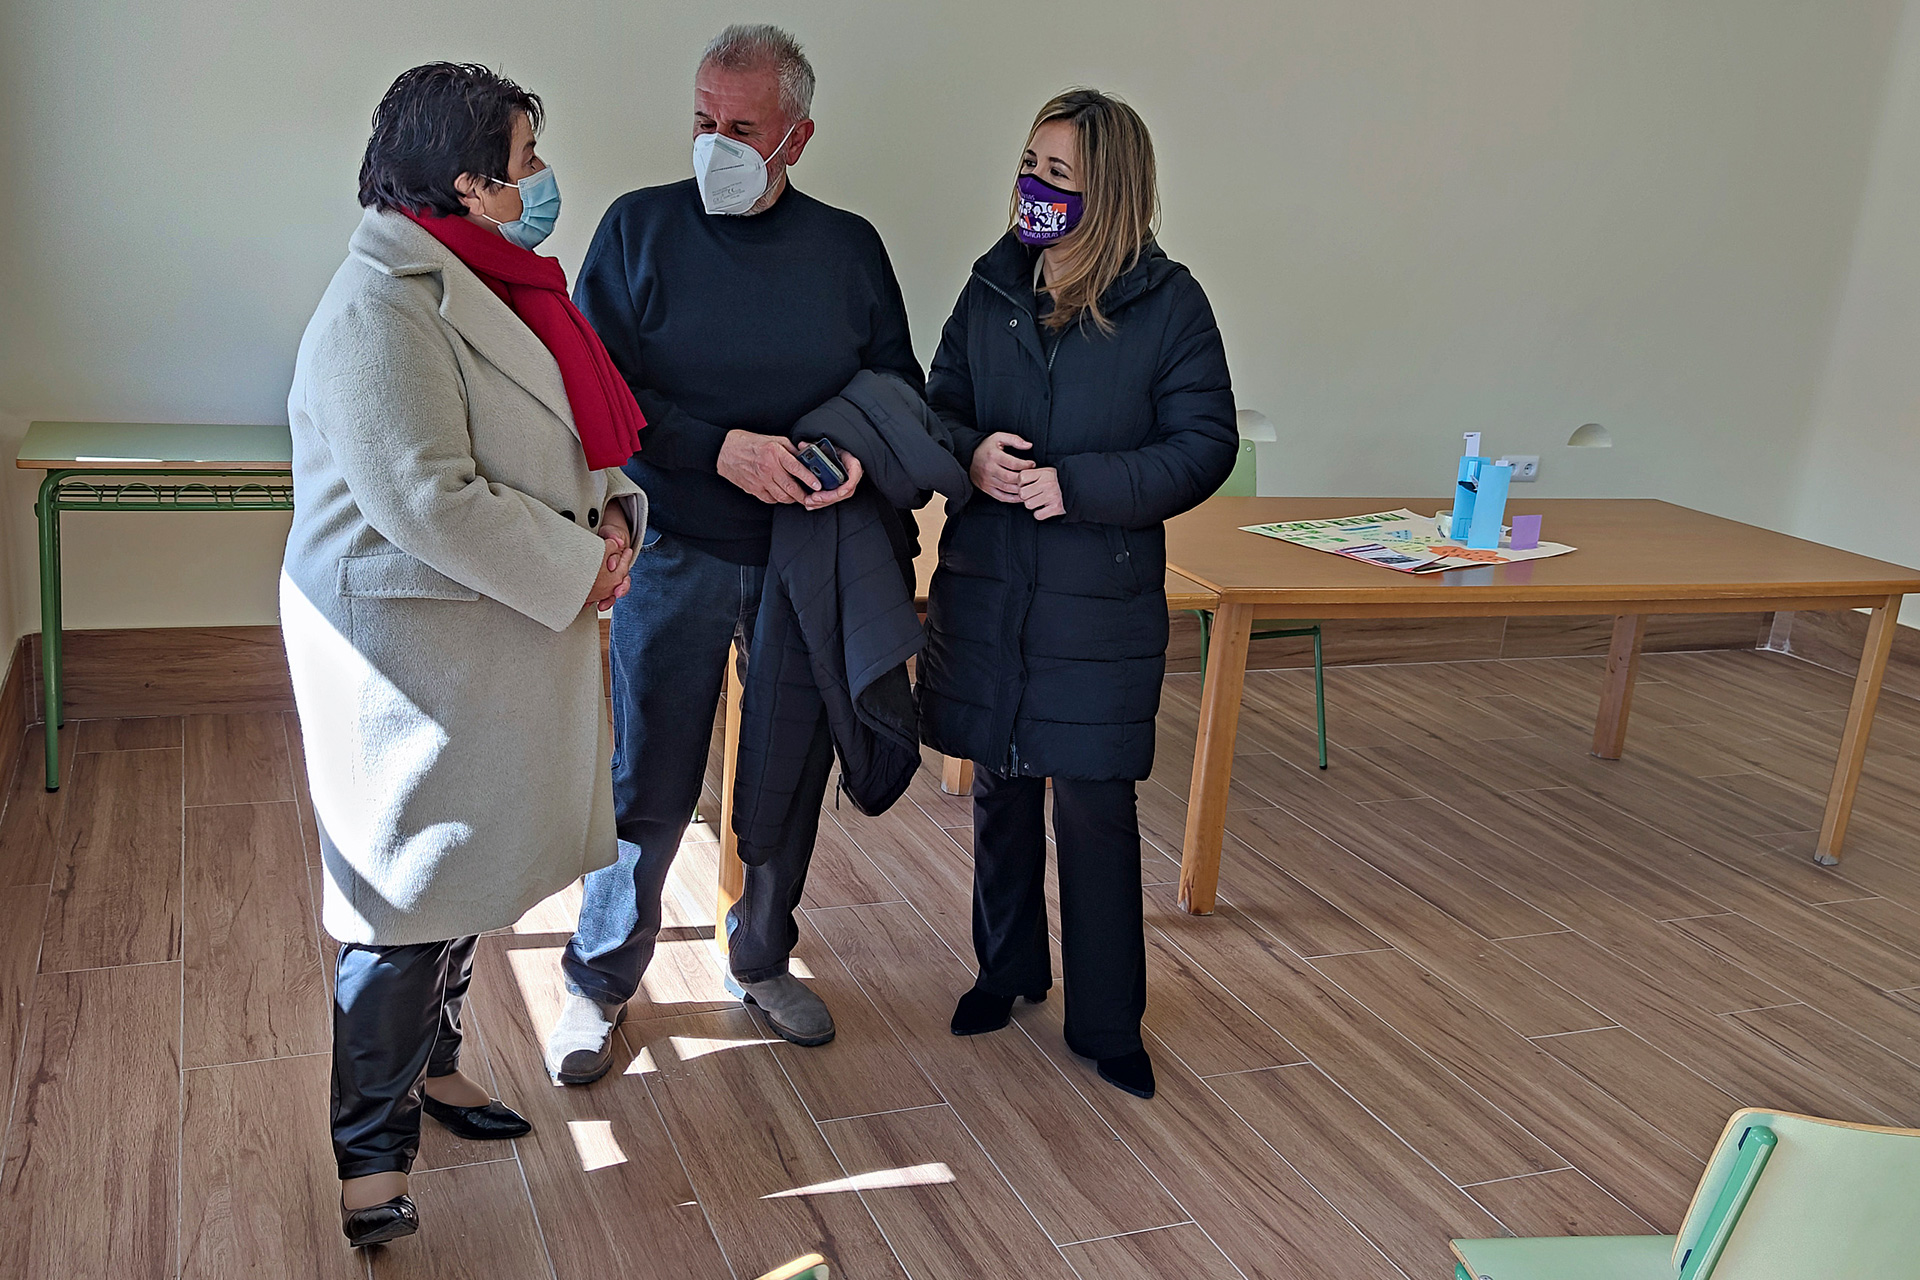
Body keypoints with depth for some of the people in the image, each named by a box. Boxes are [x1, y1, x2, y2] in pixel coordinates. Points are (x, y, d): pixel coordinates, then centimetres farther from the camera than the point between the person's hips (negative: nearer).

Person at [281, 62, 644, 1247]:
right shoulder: (382, 312, -20)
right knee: (412, 901, 0)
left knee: (472, 877, 21)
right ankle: (370, 1146, 18)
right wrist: (580, 566, -18)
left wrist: (615, 510, -2)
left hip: (507, 641, 10)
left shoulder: (491, 289, 12)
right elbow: (430, 503, -27)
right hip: (415, 651, -10)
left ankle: (430, 1061, 42)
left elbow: (577, 438, 18)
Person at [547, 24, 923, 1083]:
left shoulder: (849, 247, 4)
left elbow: (900, 386, 8)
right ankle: (599, 983, 24)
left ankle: (761, 958, 36)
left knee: (795, 777, 13)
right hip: (677, 558, -3)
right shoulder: (641, 228, -3)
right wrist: (719, 448, -21)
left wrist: (863, 455, -14)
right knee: (650, 791, 1)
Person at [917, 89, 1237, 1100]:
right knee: (1000, 790, 16)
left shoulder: (1168, 304, -7)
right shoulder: (991, 288, 4)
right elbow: (938, 407, 9)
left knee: (1096, 808, 2)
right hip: (985, 589, 4)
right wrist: (971, 455, -14)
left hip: (1102, 600, -4)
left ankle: (1107, 1022, 17)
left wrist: (1076, 485, -19)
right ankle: (1008, 969, 37)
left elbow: (1204, 446, -9)